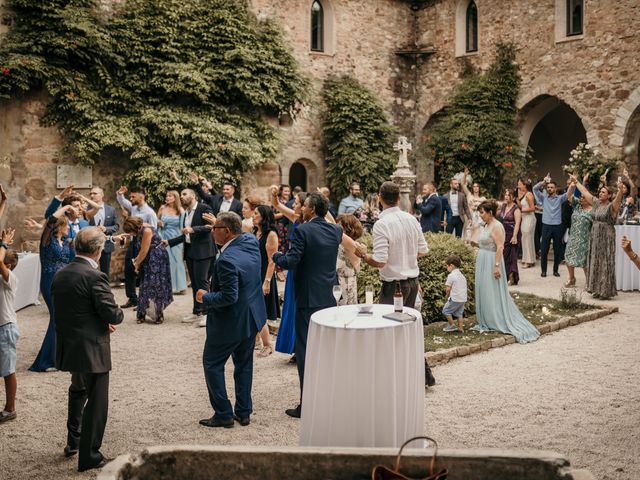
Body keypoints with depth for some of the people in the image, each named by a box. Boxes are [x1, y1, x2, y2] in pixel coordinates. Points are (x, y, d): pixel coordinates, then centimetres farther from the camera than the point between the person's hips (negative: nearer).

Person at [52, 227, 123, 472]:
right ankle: (89, 456, 13)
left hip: (67, 346, 8)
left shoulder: (60, 275, 3)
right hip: (92, 348, -8)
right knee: (96, 402, 5)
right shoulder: (94, 277, -21)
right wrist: (119, 316, 2)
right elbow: (112, 314, -22)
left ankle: (73, 441, 42)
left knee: (78, 390, 30)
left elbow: (64, 310, 10)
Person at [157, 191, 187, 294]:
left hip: (176, 238, -1)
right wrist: (158, 223, -8)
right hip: (164, 238, 1)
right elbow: (156, 220, 12)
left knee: (176, 261, 4)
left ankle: (177, 286, 13)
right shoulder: (162, 208, 1)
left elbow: (182, 226, -1)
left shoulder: (180, 210, -2)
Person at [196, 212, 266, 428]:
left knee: (212, 365, 9)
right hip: (251, 318, 8)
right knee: (244, 364, 18)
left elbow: (229, 297, -29)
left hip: (230, 322, -8)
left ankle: (223, 414, 12)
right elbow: (243, 233, 21)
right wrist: (221, 222, 10)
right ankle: (244, 412, 25)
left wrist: (205, 297, -14)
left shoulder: (226, 260, -28)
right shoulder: (251, 242, -4)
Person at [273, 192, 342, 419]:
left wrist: (276, 255, 1)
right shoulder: (335, 230, 5)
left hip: (308, 299, -6)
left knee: (305, 349, -1)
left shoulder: (302, 231, -14)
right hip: (330, 297, 6)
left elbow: (290, 262, -19)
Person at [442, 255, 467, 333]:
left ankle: (452, 325, 8)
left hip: (455, 299, -8)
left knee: (446, 311, 7)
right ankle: (461, 328, 14)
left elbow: (448, 289, -13)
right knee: (459, 312, 16)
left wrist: (447, 296, 7)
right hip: (463, 298, 8)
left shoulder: (451, 275, -13)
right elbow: (464, 287, 15)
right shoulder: (462, 275, 12)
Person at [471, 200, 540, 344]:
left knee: (494, 293, -3)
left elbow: (500, 247, -20)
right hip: (482, 263, 9)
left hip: (491, 263, -9)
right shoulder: (486, 225, 12)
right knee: (483, 292, 12)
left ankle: (500, 323, 7)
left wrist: (497, 266, -24)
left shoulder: (496, 226, -16)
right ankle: (486, 323, 20)